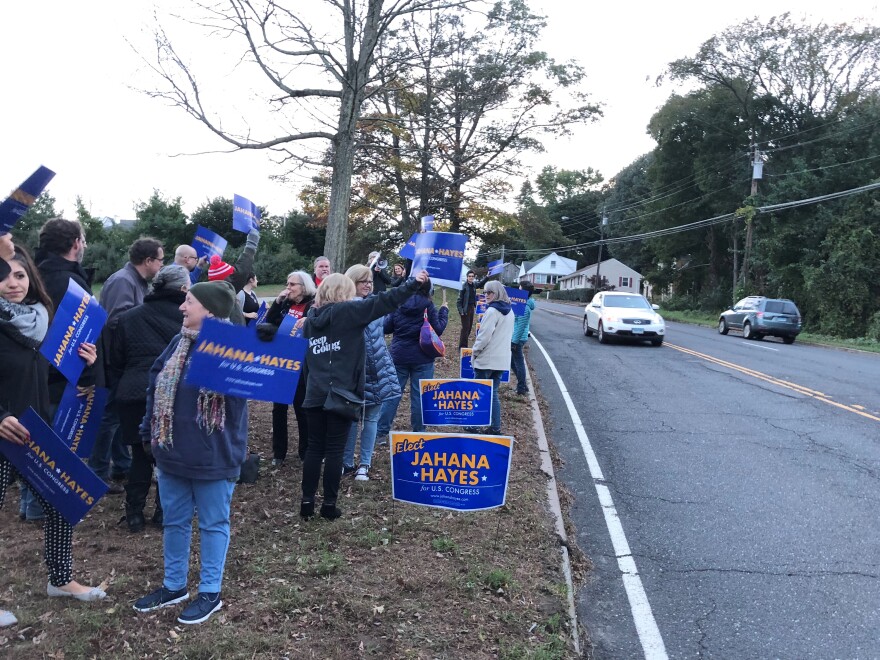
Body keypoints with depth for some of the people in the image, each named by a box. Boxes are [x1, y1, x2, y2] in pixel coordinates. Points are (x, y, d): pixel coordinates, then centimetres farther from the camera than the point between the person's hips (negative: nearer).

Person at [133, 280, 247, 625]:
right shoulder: (179, 342, 6)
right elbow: (156, 381, 13)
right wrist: (150, 430, 10)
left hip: (213, 455, -7)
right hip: (173, 451, 7)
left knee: (213, 523, 9)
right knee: (174, 520, 19)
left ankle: (210, 592, 23)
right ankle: (174, 585, 36)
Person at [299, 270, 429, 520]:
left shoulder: (310, 319, 11)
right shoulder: (346, 312, -7)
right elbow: (382, 302, -11)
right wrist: (413, 283, -8)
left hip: (315, 394, 5)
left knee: (314, 448, 11)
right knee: (334, 450, 2)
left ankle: (307, 502, 13)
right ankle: (329, 504, 9)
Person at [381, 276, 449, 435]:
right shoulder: (428, 306, -10)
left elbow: (386, 328, 3)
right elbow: (438, 329, -7)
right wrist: (444, 311, 6)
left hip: (399, 356, 2)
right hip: (422, 358, -2)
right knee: (419, 395, 6)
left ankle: (382, 430, 12)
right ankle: (418, 432, 13)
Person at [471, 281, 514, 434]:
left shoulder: (492, 311, -16)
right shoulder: (509, 311, 12)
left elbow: (484, 336, -19)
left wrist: (474, 353, -6)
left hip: (487, 359, -8)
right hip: (502, 359, 8)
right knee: (493, 393, 13)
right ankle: (495, 427, 12)